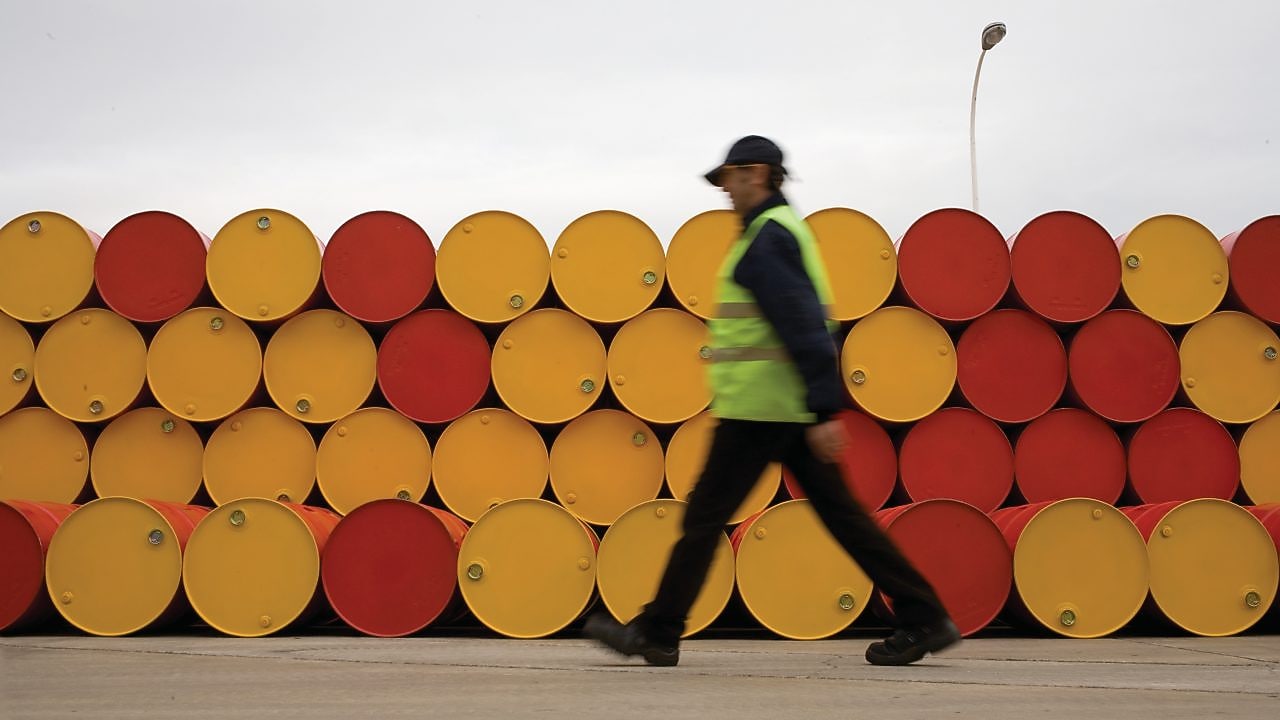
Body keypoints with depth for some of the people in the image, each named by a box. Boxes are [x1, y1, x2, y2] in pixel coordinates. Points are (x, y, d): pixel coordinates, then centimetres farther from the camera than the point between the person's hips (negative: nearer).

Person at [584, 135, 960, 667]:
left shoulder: (767, 236, -12)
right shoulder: (786, 229, 19)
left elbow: (804, 323, -21)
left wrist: (825, 410, -26)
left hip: (760, 406, -10)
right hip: (792, 406, 10)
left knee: (705, 514, -1)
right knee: (840, 513, 9)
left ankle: (658, 633, 7)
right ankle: (923, 618, 8)